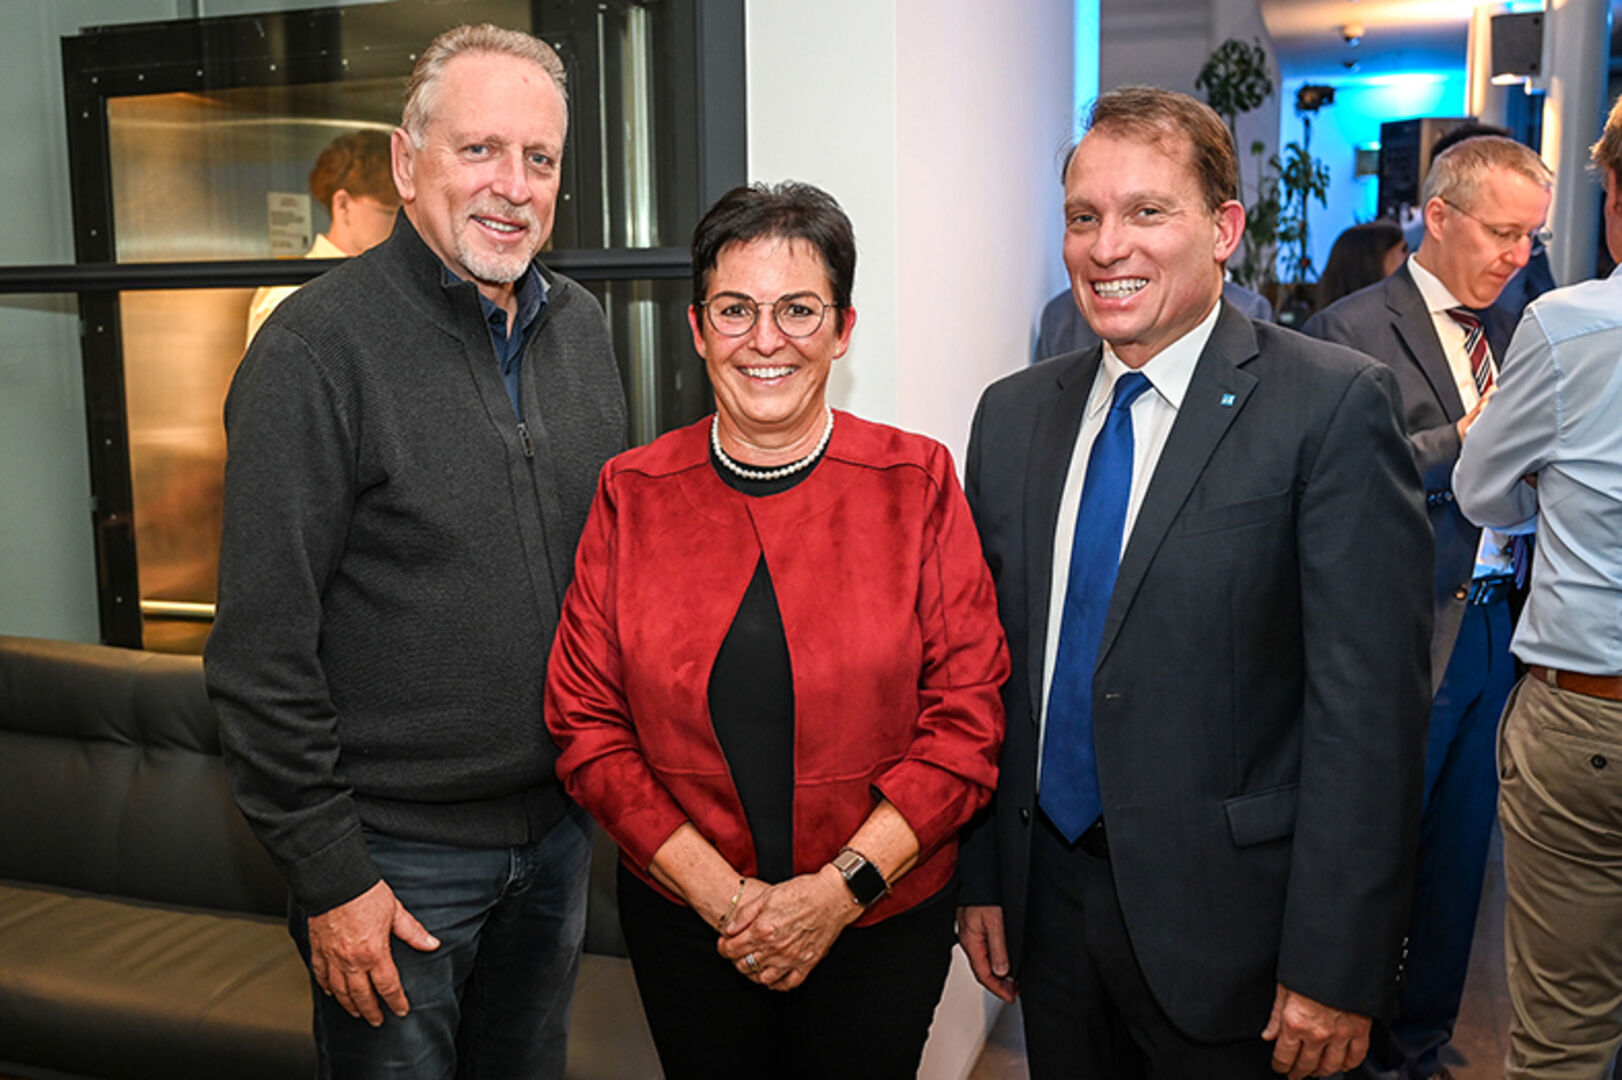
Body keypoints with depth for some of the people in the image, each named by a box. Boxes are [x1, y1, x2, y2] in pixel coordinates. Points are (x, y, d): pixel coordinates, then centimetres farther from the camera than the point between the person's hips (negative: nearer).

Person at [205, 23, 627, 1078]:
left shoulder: (582, 326, 4)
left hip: (560, 824, 6)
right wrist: (328, 877, -15)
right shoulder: (316, 347, -16)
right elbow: (263, 648, -16)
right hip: (396, 851, -6)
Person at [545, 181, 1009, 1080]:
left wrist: (841, 887, -15)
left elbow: (967, 717, -7)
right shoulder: (632, 494, -3)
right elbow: (585, 723, -3)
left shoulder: (916, 484, -6)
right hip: (683, 922, 1)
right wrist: (721, 893, -11)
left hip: (883, 919, -1)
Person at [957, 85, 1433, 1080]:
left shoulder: (1334, 407, -12)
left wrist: (1334, 970, -14)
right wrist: (980, 875, 6)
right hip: (1045, 897, 5)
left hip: (1221, 922, -4)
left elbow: (1368, 709, -14)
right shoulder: (1013, 414, 4)